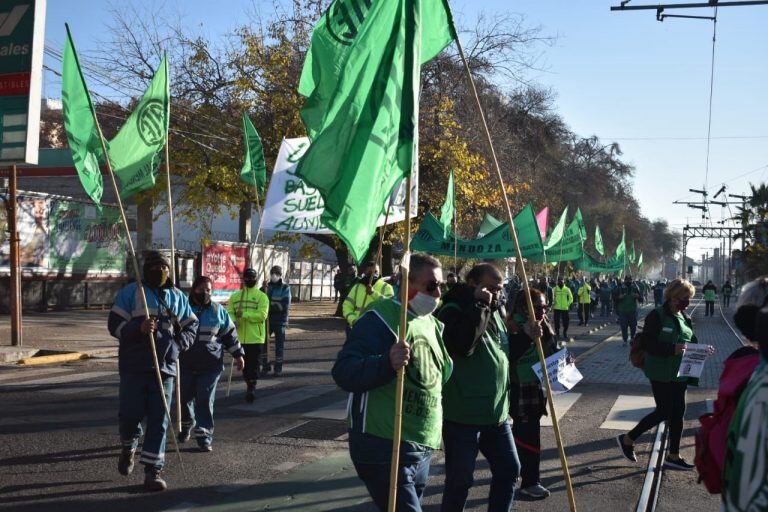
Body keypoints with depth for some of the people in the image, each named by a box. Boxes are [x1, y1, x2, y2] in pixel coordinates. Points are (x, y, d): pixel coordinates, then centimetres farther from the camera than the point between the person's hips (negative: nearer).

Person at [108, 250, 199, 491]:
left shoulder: (177, 297, 12)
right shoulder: (130, 292, 1)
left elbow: (191, 326, 20)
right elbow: (115, 324, -4)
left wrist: (180, 342, 1)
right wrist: (138, 329, -22)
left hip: (164, 367, 3)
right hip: (134, 365, -2)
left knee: (159, 420, -1)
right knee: (130, 414, -1)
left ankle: (152, 471, 4)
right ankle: (128, 448, 33)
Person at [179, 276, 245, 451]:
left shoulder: (218, 311, 6)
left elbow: (229, 333, 14)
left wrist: (238, 354, 14)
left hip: (210, 364, -1)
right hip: (186, 363, 1)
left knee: (205, 400, -3)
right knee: (185, 397, 9)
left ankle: (204, 436, 3)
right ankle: (187, 424, 37)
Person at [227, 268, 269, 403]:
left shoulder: (262, 296, -3)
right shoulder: (235, 296, 9)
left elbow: (262, 315, -14)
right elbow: (229, 312, 3)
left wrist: (244, 314, -20)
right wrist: (233, 321, -18)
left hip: (255, 338, -4)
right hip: (239, 338, 4)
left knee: (254, 364, -5)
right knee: (244, 364, 12)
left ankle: (251, 388, -1)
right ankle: (249, 386, 27)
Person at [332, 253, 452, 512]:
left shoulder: (432, 323, 12)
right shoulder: (381, 318, -14)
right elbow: (344, 373, -24)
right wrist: (387, 362, -38)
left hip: (423, 448, 9)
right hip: (384, 449, -9)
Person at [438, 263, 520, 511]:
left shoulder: (497, 311, 12)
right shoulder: (453, 311, -13)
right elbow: (462, 346, -33)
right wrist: (479, 305, -28)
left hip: (496, 413, 8)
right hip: (462, 415, -8)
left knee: (509, 469, 14)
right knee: (460, 479, 2)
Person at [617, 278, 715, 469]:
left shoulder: (684, 317, 10)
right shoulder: (657, 316, -14)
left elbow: (691, 342, 18)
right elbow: (648, 344, -19)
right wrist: (672, 349, -30)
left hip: (679, 373, 8)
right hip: (661, 373, -8)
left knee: (677, 413, 10)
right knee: (664, 411, -4)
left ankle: (673, 456, 21)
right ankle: (627, 439, 14)